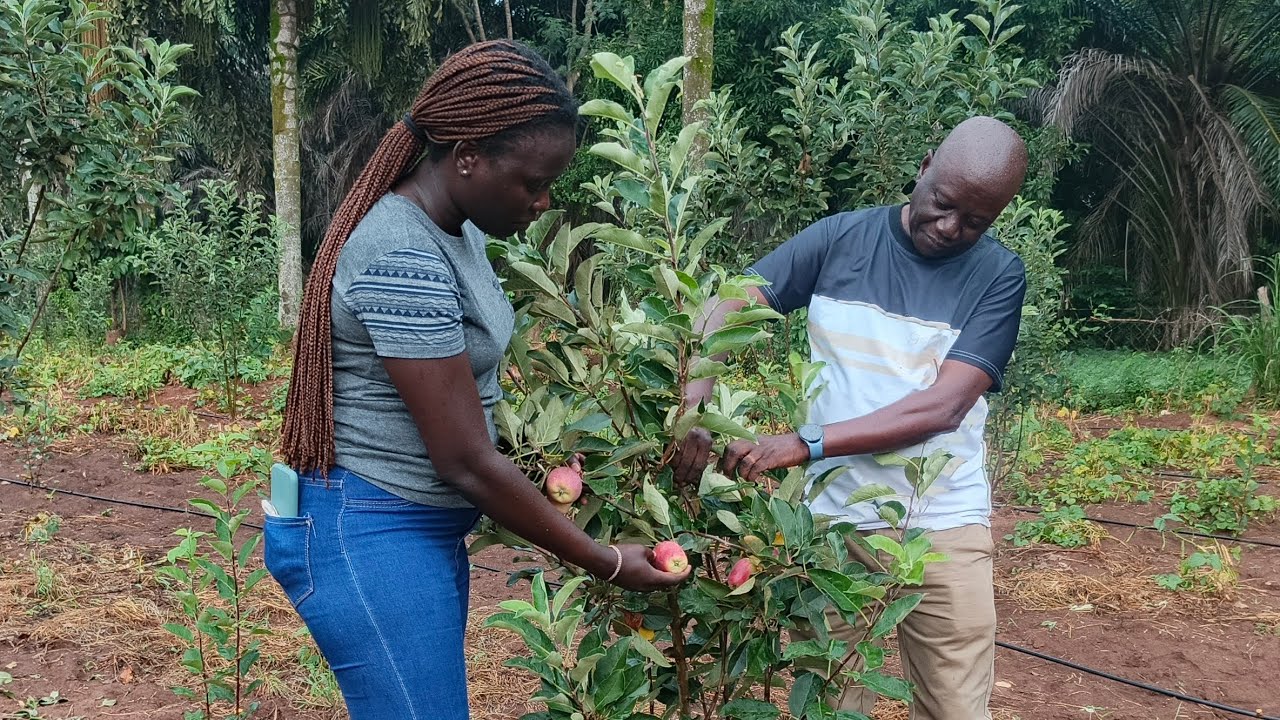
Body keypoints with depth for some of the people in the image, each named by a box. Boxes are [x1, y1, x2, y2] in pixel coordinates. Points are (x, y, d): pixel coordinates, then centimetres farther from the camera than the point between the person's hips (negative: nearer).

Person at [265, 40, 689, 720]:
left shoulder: (456, 229, 6)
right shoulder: (404, 259, -24)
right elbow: (467, 462, -23)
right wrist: (606, 562, -15)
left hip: (426, 528, 9)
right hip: (368, 536, -9)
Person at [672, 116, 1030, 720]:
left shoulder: (998, 276, -5)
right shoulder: (840, 238, -1)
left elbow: (943, 406, -17)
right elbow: (728, 308, -6)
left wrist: (804, 445, -25)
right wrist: (694, 411, -25)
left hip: (941, 525, -1)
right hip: (830, 517, 1)